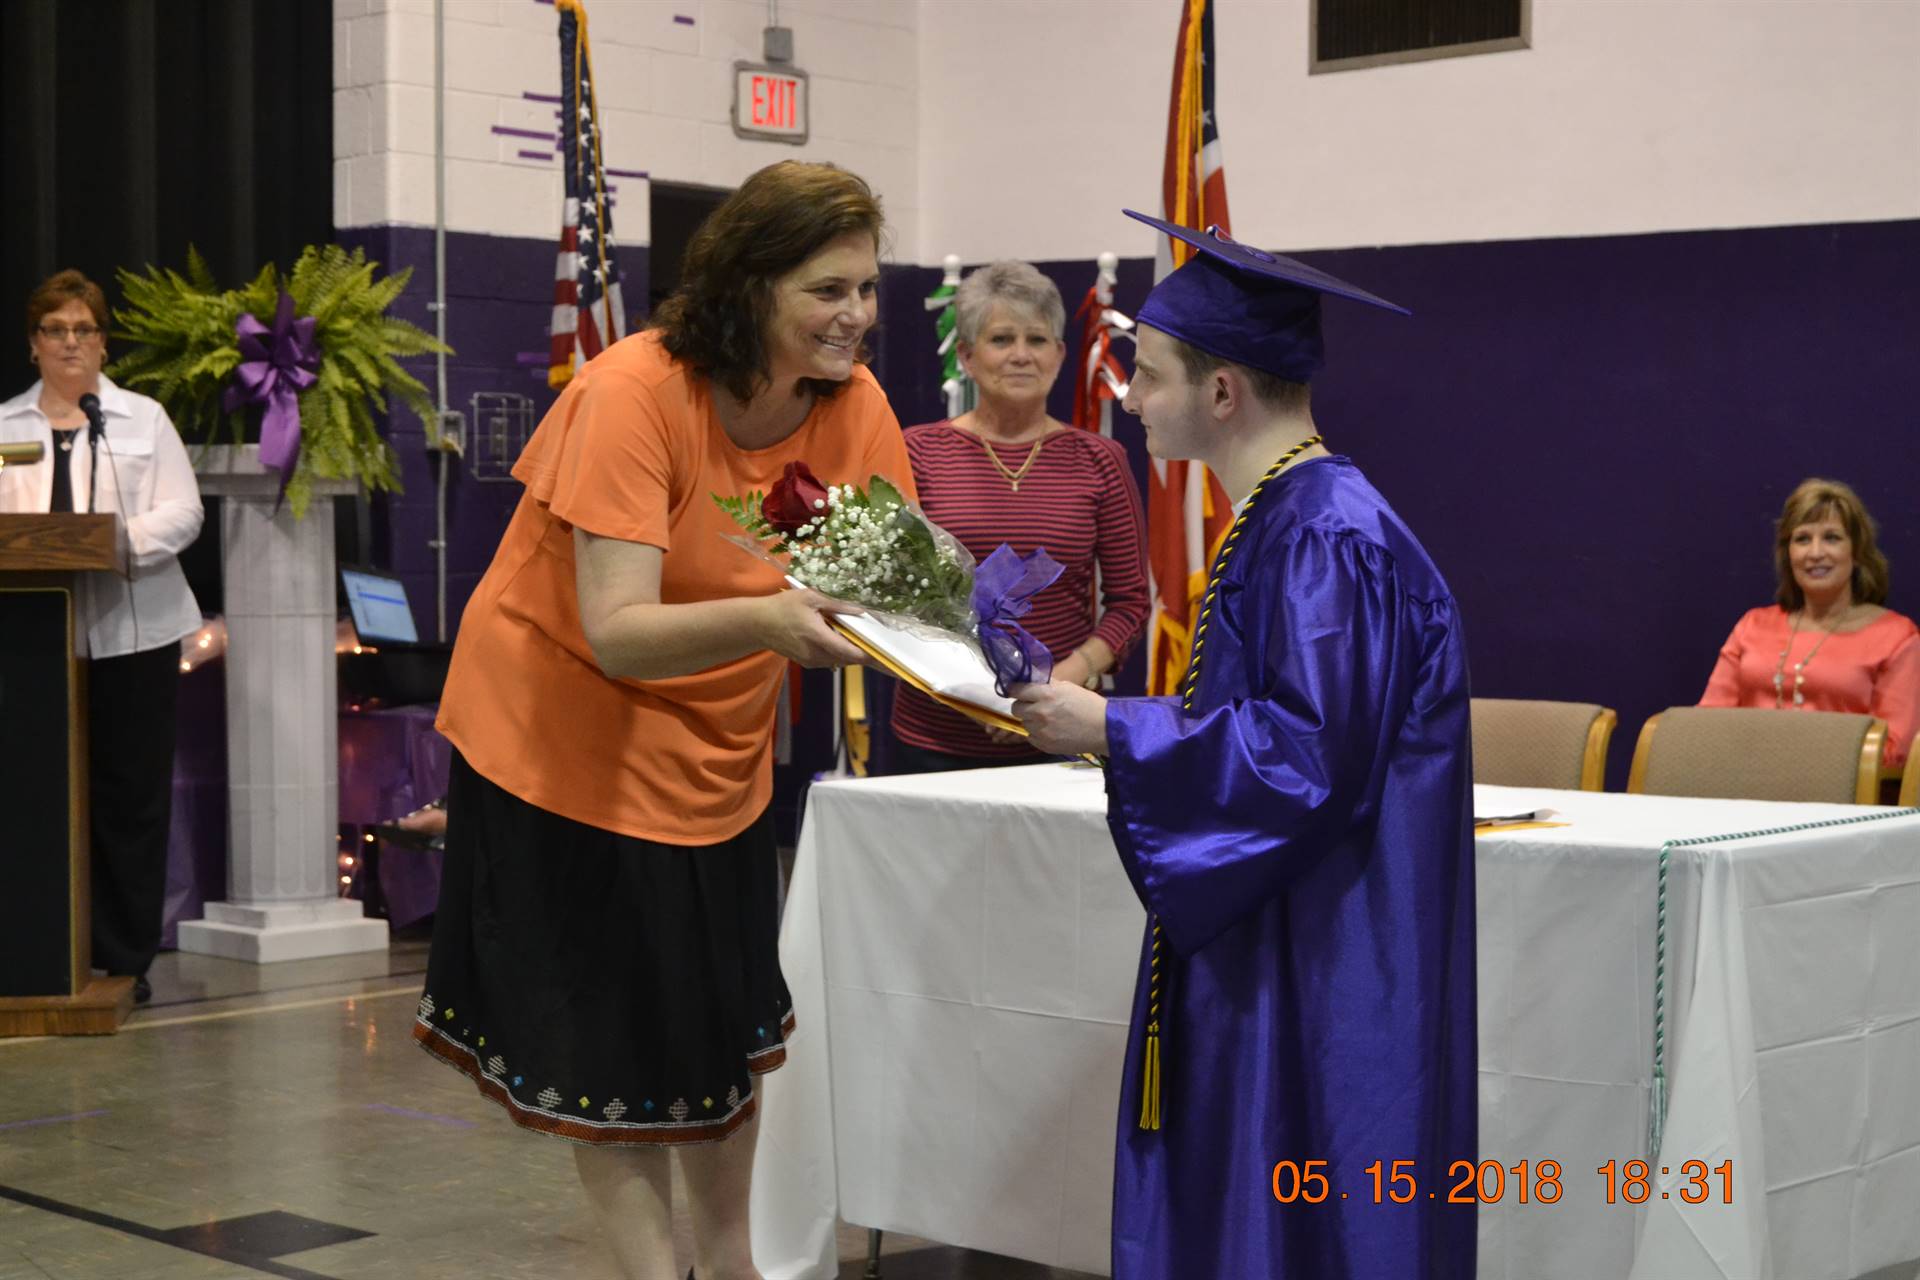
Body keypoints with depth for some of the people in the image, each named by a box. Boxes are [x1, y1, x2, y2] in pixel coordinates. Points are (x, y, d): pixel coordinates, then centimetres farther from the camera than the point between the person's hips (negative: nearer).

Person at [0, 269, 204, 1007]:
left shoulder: (143, 418, 10)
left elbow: (182, 514, 0)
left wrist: (125, 539, -17)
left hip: (131, 629, -1)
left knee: (130, 794, 0)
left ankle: (125, 957, 6)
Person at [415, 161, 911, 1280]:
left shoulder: (856, 405, -12)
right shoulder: (634, 393, -28)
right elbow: (618, 634, -35)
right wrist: (766, 621, -51)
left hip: (716, 747, 5)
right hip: (566, 739, -5)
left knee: (724, 1025, 16)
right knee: (613, 1036, 4)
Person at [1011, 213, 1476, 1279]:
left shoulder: (1329, 538, -19)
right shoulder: (1280, 520, 12)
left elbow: (1313, 754, -25)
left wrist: (1114, 732, -18)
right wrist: (1105, 722, 12)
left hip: (1316, 981, -10)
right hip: (1257, 947, 10)